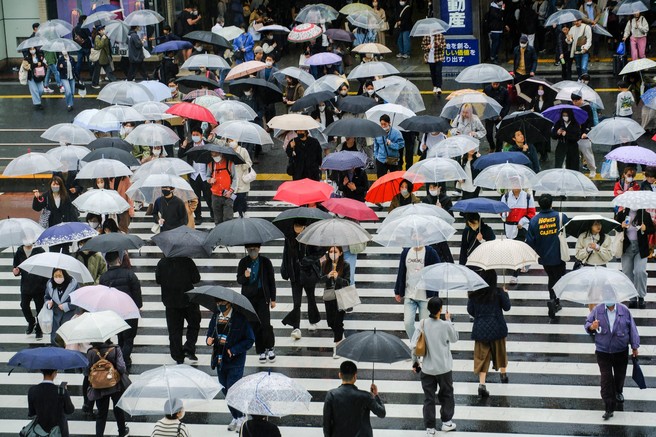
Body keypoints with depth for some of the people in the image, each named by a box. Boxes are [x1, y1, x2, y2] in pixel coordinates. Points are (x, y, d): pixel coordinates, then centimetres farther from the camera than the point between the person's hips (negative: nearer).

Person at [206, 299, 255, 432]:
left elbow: (250, 340, -11)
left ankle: (240, 417, 10)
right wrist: (209, 340, -7)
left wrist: (234, 350, -19)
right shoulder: (215, 316, 5)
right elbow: (210, 333, 17)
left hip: (235, 362, -6)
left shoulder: (240, 318, -12)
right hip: (220, 360, 6)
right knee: (226, 391, 14)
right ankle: (236, 417, 29)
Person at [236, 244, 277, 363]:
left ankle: (270, 348, 8)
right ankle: (261, 351, 14)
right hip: (249, 297, 2)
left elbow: (271, 280, 3)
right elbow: (239, 280, 3)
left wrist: (273, 299, 2)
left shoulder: (265, 262, -2)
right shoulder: (243, 262, 2)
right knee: (254, 325, 4)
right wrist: (245, 276, -21)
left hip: (262, 296, -2)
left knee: (265, 324, -11)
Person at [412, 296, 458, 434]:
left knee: (429, 398, 9)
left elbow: (416, 344, -6)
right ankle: (446, 421, 29)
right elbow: (454, 338, 3)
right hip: (444, 368, -2)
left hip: (427, 368, 2)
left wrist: (415, 362, 7)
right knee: (447, 395, 20)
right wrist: (449, 320, 11)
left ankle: (430, 427, 11)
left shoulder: (422, 324, -10)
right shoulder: (445, 326, -17)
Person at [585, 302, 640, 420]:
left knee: (620, 375, 20)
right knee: (606, 378, -6)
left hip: (621, 351, 1)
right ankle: (609, 408, -3)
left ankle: (618, 392, 52)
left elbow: (632, 329, -1)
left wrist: (635, 347, 5)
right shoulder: (597, 310, -10)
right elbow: (587, 323, 1)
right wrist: (592, 327, -25)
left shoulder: (624, 311, -10)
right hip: (603, 352, -1)